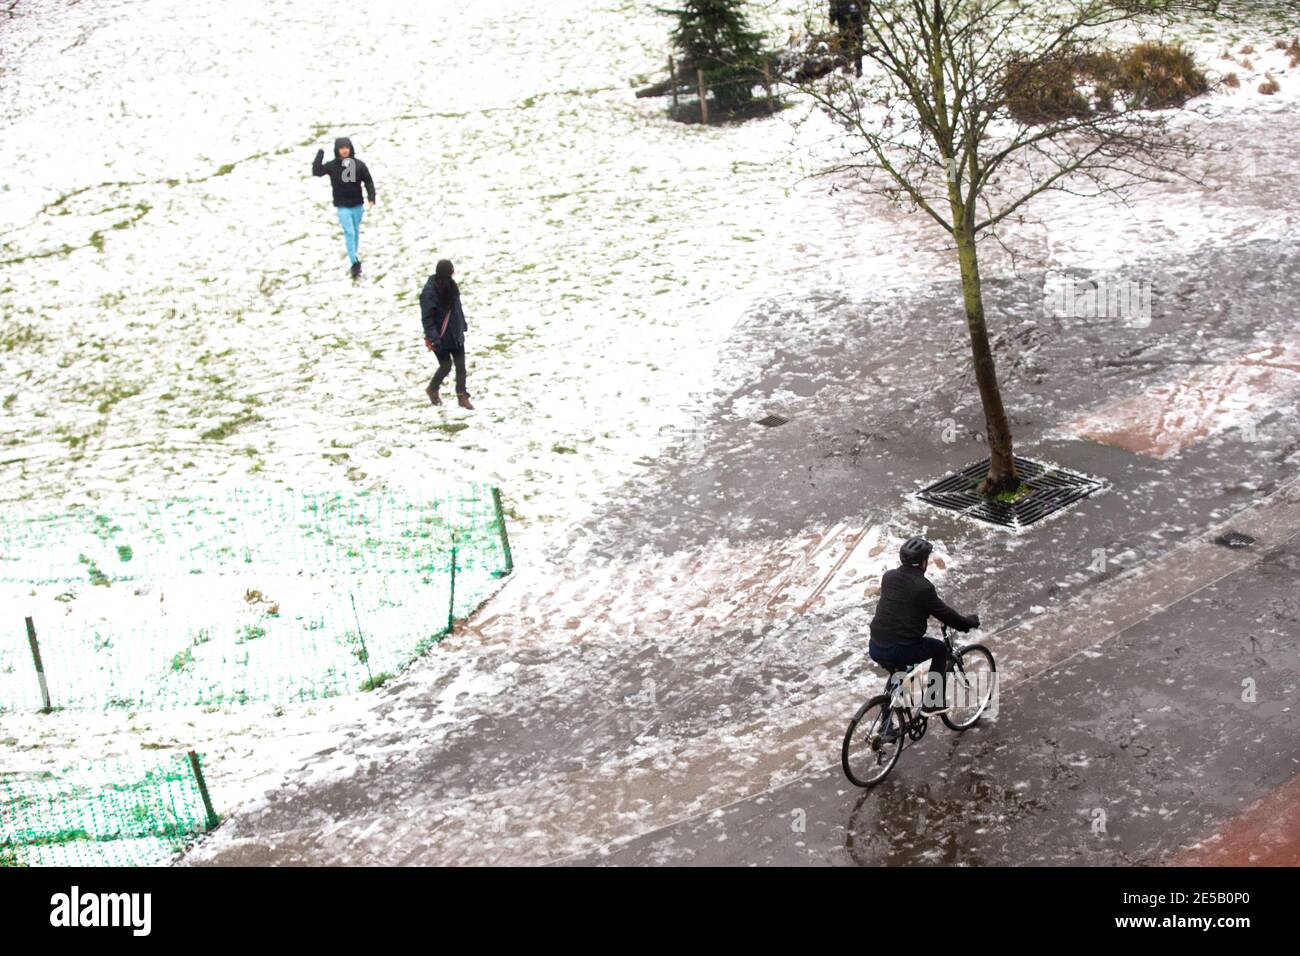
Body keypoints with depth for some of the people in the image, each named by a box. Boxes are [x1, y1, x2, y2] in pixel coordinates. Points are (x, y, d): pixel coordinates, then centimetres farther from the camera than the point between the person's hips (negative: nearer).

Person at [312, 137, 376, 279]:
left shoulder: (359, 164, -3)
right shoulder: (332, 165, -5)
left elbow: (368, 181, 0)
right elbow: (316, 172, -15)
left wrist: (371, 198, -10)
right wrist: (320, 154, -20)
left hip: (357, 205, 3)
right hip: (343, 206, -2)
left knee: (356, 232, 16)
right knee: (349, 233, -11)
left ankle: (354, 256, 35)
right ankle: (355, 263, -15)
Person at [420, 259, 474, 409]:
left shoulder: (450, 285, 0)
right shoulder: (430, 291, -22)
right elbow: (427, 317, -21)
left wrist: (463, 324, 18)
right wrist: (433, 338, -25)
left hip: (455, 334, 7)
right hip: (441, 336, -6)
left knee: (460, 365, 6)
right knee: (446, 366, 5)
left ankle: (462, 396, 18)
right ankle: (432, 389, 32)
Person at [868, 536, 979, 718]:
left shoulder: (888, 577, 8)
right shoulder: (923, 587, -11)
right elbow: (944, 614, -2)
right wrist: (970, 622, 15)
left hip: (875, 649, 6)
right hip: (902, 651, -6)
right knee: (940, 649, 19)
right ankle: (931, 702, 19)